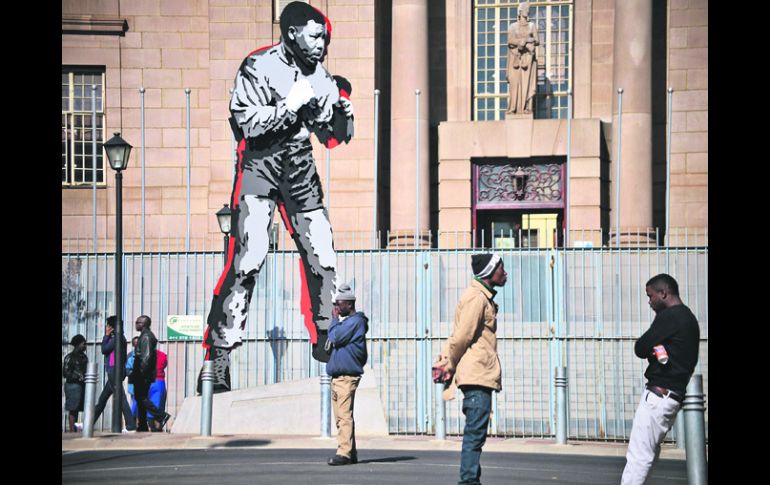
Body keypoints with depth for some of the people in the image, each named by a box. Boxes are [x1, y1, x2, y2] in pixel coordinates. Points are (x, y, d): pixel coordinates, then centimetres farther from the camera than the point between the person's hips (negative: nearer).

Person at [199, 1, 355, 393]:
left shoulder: (319, 77, 7)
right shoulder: (259, 67, -11)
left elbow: (334, 137, 13)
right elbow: (249, 125, -19)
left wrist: (343, 107, -6)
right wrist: (291, 104, -21)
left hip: (300, 168, 6)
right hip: (259, 165, -6)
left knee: (322, 255, 3)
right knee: (248, 256, -16)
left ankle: (327, 342, 22)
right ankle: (218, 357, -13)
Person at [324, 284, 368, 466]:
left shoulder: (355, 321, -9)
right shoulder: (345, 321, 21)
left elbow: (336, 337, -16)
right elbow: (332, 341, 27)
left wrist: (334, 320, -3)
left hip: (347, 375, -10)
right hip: (337, 375, 10)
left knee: (344, 415, -15)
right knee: (341, 417, 11)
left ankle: (344, 453, -20)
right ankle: (350, 453, 16)